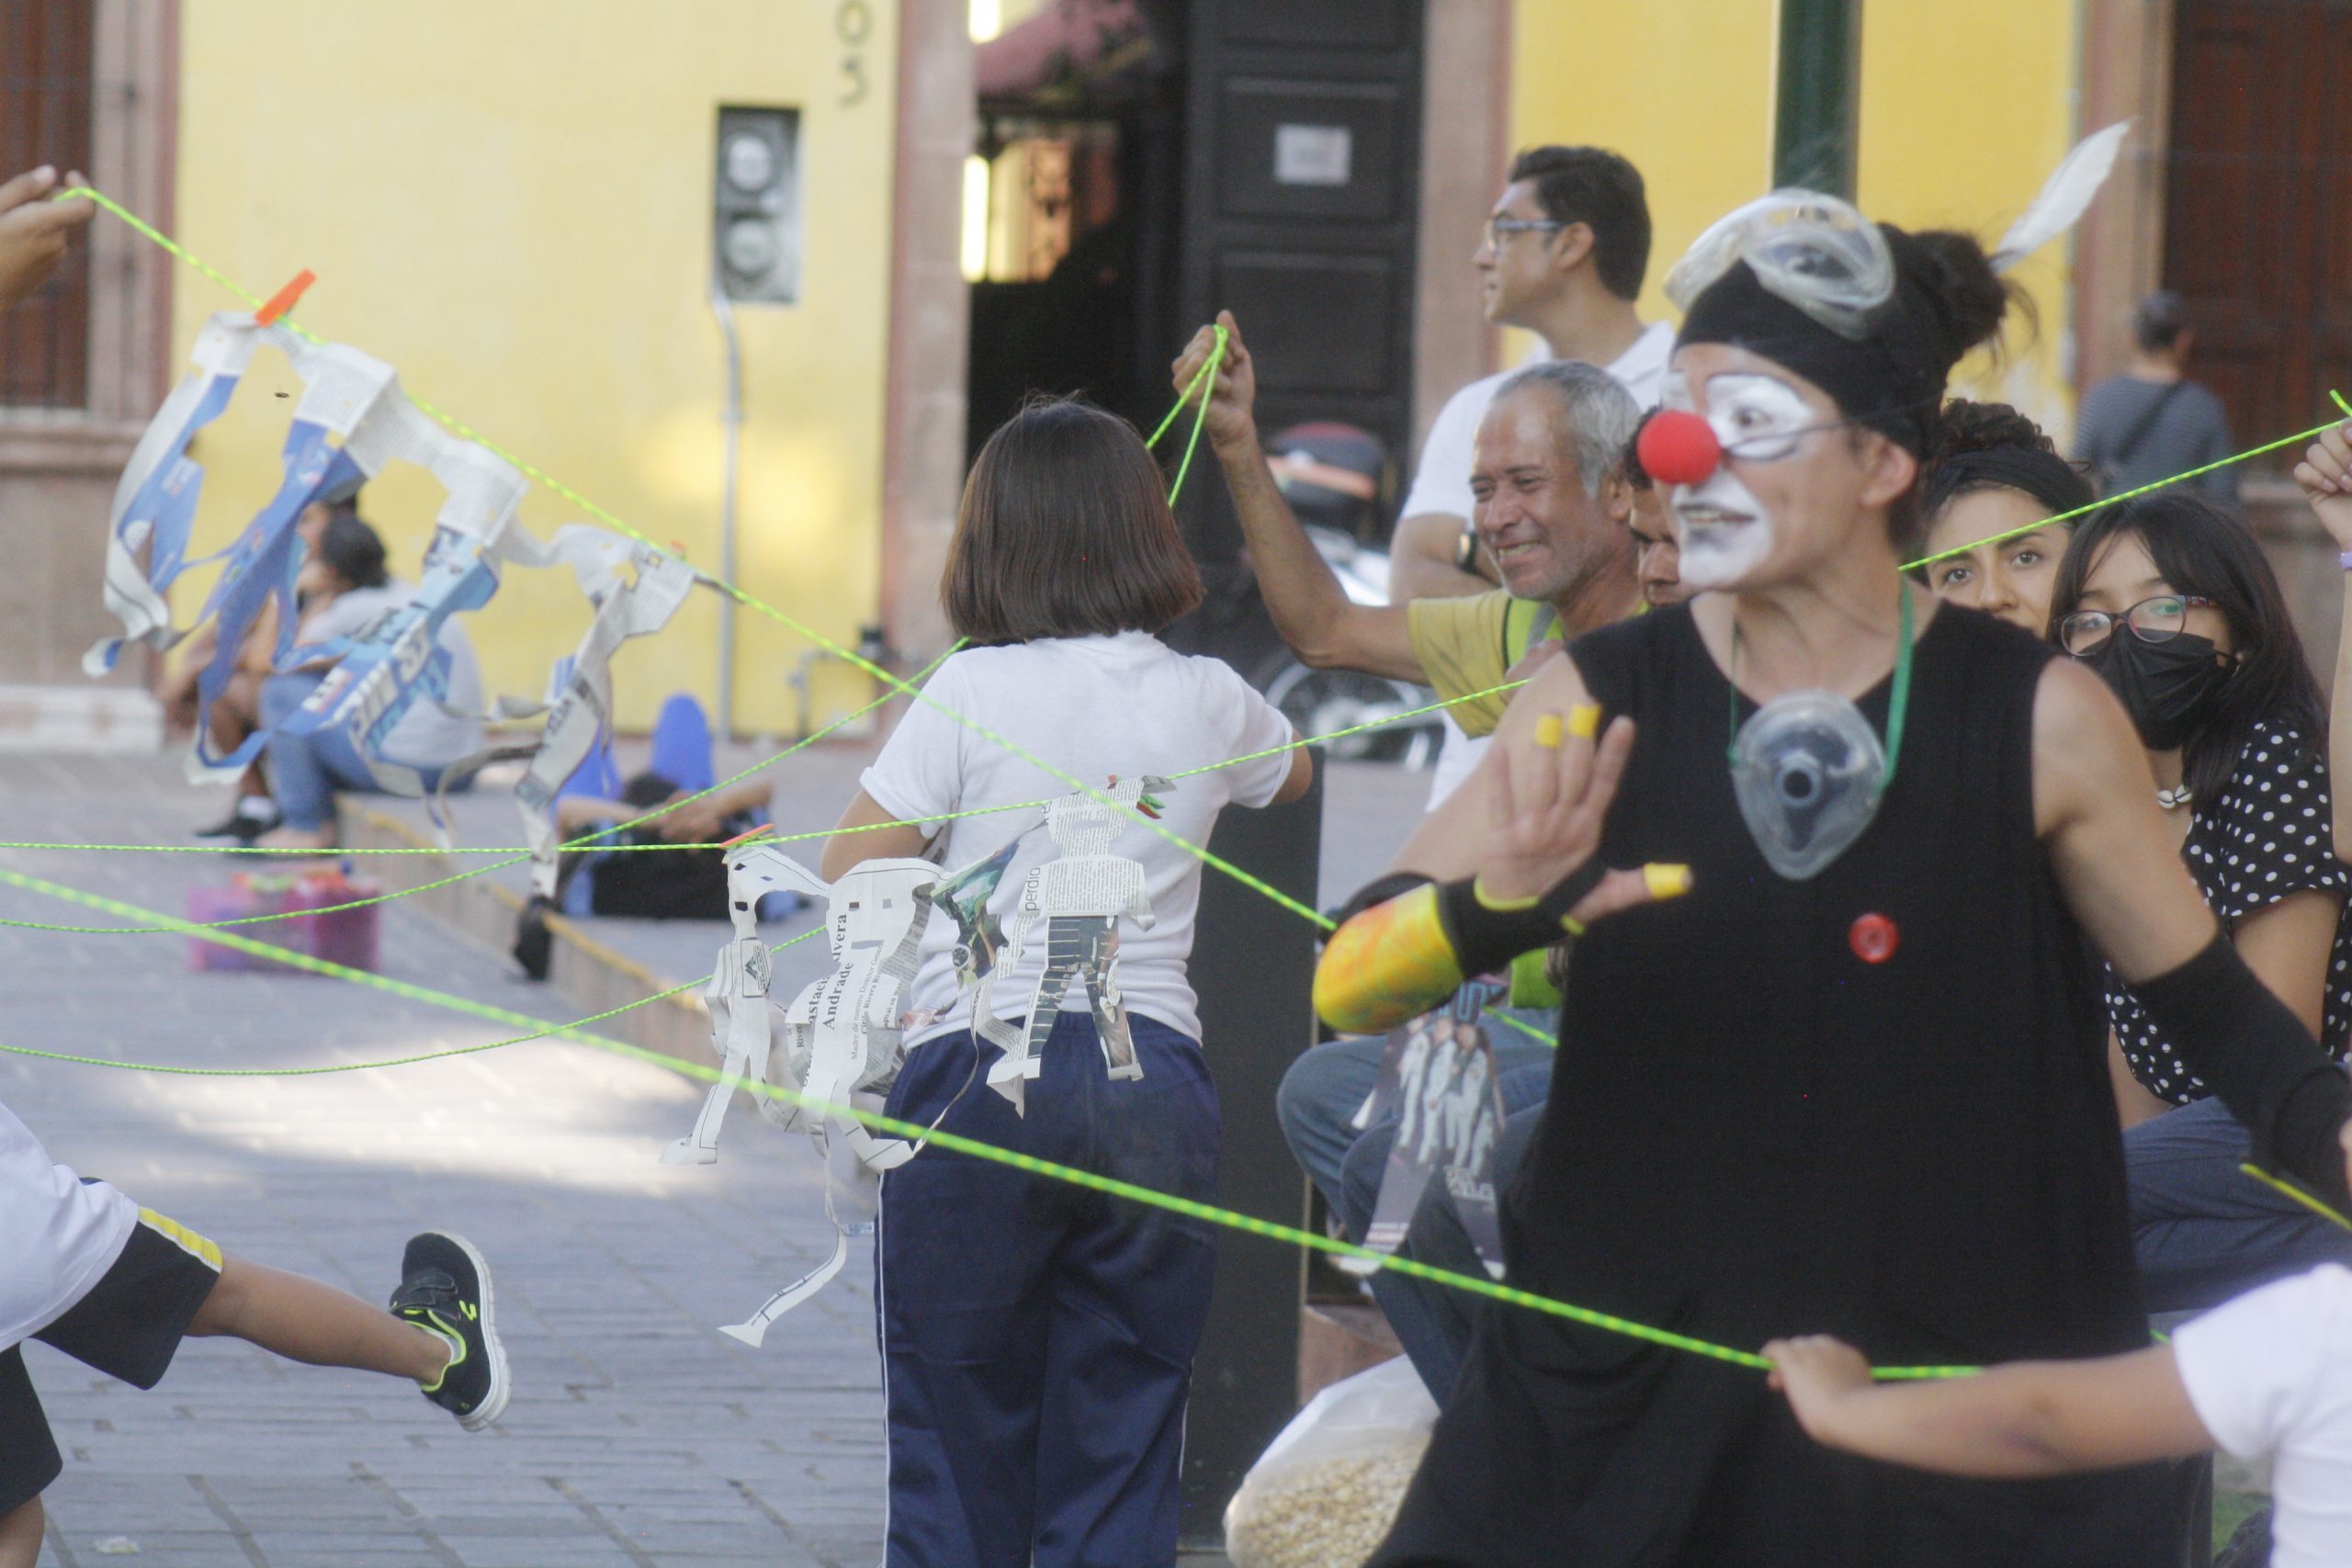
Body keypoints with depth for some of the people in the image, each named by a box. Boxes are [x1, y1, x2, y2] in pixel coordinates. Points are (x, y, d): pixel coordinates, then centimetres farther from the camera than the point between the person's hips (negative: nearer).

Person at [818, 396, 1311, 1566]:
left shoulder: (972, 694, -5)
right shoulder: (1204, 701, 7)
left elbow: (850, 867, -3)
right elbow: (1292, 775, 30)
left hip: (978, 1077, -3)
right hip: (1154, 1079, 3)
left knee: (957, 1439, 6)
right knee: (1122, 1451, 6)